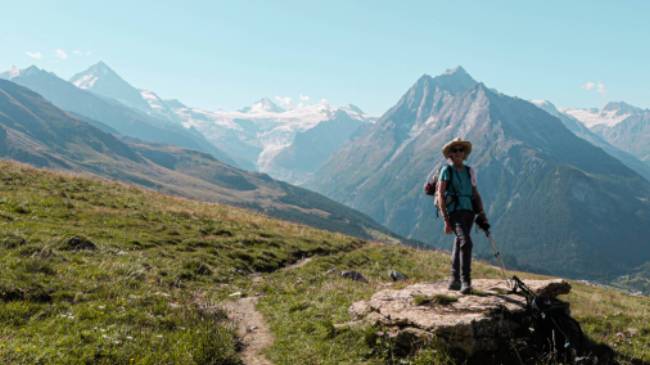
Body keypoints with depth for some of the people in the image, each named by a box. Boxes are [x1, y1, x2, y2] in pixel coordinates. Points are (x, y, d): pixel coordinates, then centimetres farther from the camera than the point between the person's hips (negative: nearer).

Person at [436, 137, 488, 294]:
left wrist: (482, 214, 9)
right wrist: (446, 220, -11)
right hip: (454, 212, -6)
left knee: (459, 244, 13)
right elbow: (440, 196, -5)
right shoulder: (446, 171, -1)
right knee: (466, 243, -21)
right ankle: (465, 281, -20)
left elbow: (476, 194, 20)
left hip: (468, 212, 6)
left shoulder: (469, 171, 15)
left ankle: (454, 281, 24)